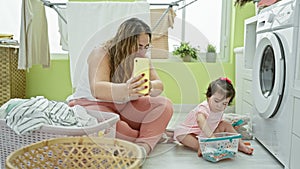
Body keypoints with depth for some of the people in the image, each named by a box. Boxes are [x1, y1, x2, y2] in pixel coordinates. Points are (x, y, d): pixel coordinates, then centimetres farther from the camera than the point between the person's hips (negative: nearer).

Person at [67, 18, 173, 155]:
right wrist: (125, 89, -57)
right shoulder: (102, 53, -19)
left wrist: (149, 87, -38)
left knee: (165, 105, -15)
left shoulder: (142, 58, 0)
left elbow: (159, 85, -12)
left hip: (123, 107, 5)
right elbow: (97, 89, -36)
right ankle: (153, 134, -21)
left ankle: (143, 146, -31)